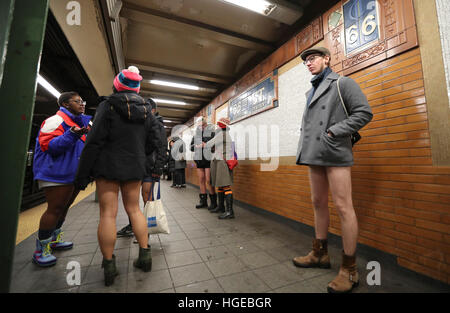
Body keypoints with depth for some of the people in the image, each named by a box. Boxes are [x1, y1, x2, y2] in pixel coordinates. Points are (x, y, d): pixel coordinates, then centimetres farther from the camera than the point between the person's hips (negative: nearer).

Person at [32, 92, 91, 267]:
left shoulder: (81, 122, 17)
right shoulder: (57, 120, -10)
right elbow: (48, 146, -20)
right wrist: (72, 134, -31)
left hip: (74, 174, 9)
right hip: (57, 174, -9)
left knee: (64, 207, 18)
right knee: (55, 209, -5)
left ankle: (54, 239, 35)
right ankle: (41, 250, 10)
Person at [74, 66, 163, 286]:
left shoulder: (108, 105, -6)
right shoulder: (146, 109, 6)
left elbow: (95, 141, -11)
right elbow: (155, 141, 5)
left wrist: (82, 175, -6)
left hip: (109, 166, -4)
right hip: (135, 168, 4)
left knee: (108, 213, 3)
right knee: (134, 209, 14)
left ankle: (109, 266, 12)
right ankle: (145, 255, 19)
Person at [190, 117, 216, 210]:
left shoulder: (212, 132, -1)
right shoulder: (196, 134, 16)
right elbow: (191, 147, 17)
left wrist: (206, 145, -13)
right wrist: (197, 146, -3)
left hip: (208, 159, -5)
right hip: (199, 159, 6)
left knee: (208, 181, -6)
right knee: (201, 181, 8)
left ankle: (214, 202, 6)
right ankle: (203, 201, 18)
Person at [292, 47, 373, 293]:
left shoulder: (343, 83, 4)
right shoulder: (311, 92, 24)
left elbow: (364, 112, -5)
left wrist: (334, 131, -13)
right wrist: (305, 141, 8)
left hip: (334, 153, -7)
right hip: (315, 155, 8)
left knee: (343, 207, -5)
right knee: (318, 204, 11)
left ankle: (349, 269, 8)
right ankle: (320, 254, 26)